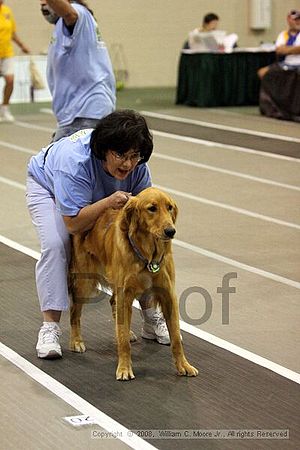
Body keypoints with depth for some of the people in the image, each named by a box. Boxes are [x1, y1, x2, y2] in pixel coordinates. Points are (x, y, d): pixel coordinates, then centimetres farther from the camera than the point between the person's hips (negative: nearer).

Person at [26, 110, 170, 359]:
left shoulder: (136, 164, -28)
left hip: (105, 198, 4)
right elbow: (73, 223, -42)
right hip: (48, 187, -4)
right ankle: (50, 327, -25)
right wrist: (108, 202, -53)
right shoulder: (76, 161, -44)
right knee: (55, 245, -27)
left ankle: (151, 317, 2)